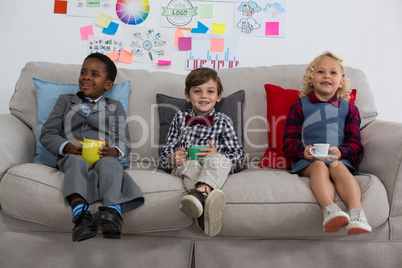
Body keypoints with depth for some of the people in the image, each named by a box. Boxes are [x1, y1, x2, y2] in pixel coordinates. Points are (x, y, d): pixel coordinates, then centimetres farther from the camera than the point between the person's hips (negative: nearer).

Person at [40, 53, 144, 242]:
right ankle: (80, 215, -56)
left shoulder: (115, 107, 26)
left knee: (109, 164, -36)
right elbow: (47, 134, 14)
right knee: (77, 162, -36)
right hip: (72, 156, 0)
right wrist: (67, 146, -8)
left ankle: (112, 212, -58)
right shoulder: (65, 101, 26)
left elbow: (124, 141, 14)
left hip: (105, 157, 0)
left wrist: (113, 151, -12)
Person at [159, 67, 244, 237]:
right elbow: (166, 150, 21)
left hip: (214, 167, -1)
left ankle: (199, 193, -64)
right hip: (185, 165, 1)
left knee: (219, 159, -36)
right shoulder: (180, 117, 23)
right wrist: (173, 158, -4)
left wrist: (217, 156, -11)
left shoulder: (223, 121, 18)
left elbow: (238, 154, 11)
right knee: (190, 165, -35)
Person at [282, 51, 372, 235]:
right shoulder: (300, 106, 17)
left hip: (339, 159, 1)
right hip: (307, 160, -1)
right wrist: (303, 151, -17)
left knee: (338, 167, -33)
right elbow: (289, 143, 7)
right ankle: (329, 209, -59)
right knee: (319, 166, -34)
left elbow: (355, 144, 12)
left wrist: (340, 151, -12)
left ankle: (356, 213, -55)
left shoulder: (349, 109, 22)